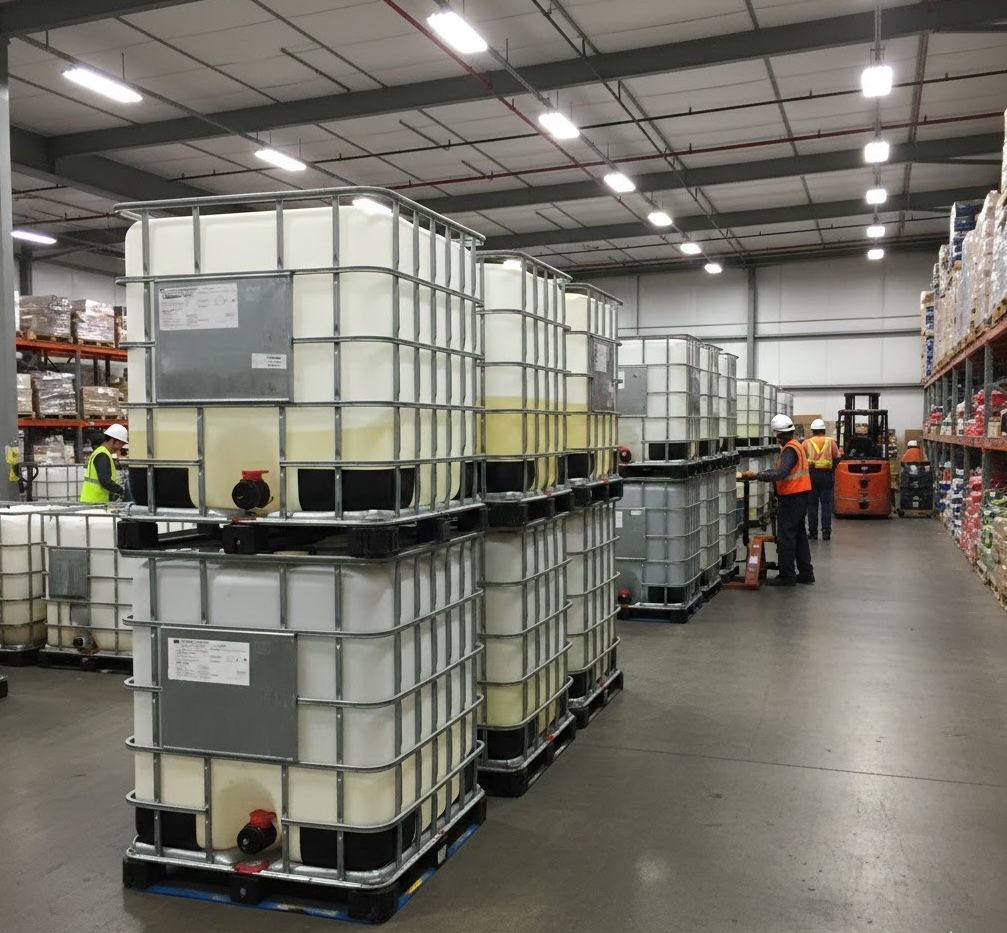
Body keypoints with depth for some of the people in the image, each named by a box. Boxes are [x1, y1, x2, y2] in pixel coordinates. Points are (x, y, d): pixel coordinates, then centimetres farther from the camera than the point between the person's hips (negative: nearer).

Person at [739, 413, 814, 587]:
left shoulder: (789, 449, -18)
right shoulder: (796, 446, 14)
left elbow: (780, 474, -28)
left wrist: (755, 475, -29)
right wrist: (759, 474, 7)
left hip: (790, 498, -10)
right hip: (800, 496, 10)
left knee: (785, 537, -5)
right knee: (799, 535, 15)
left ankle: (787, 576, -2)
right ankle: (805, 573, 20)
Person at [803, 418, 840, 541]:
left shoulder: (806, 443, 0)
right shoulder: (831, 442, 3)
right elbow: (837, 458, 1)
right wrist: (832, 469, 15)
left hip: (811, 475, -1)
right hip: (827, 475, 1)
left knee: (812, 504, 5)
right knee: (826, 503, 5)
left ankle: (813, 532, 7)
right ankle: (826, 531, -1)